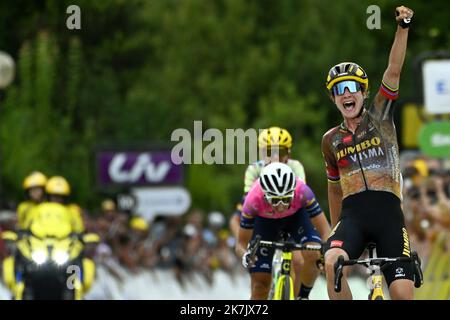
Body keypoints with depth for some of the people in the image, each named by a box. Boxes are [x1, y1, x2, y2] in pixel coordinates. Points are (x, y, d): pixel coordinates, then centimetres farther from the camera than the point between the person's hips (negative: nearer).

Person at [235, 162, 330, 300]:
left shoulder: (301, 191, -39)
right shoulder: (253, 199, -38)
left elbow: (325, 230, -33)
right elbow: (241, 244, -28)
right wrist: (245, 256, -50)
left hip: (296, 215, 0)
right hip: (265, 220, 0)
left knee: (314, 254, -29)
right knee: (260, 285, -6)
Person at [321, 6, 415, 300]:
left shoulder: (379, 116, 12)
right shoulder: (331, 140, 17)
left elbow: (394, 70, 0)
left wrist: (403, 27, -12)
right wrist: (335, 229, 29)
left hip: (388, 212, -1)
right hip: (353, 214, 1)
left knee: (403, 292, -12)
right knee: (332, 262, -32)